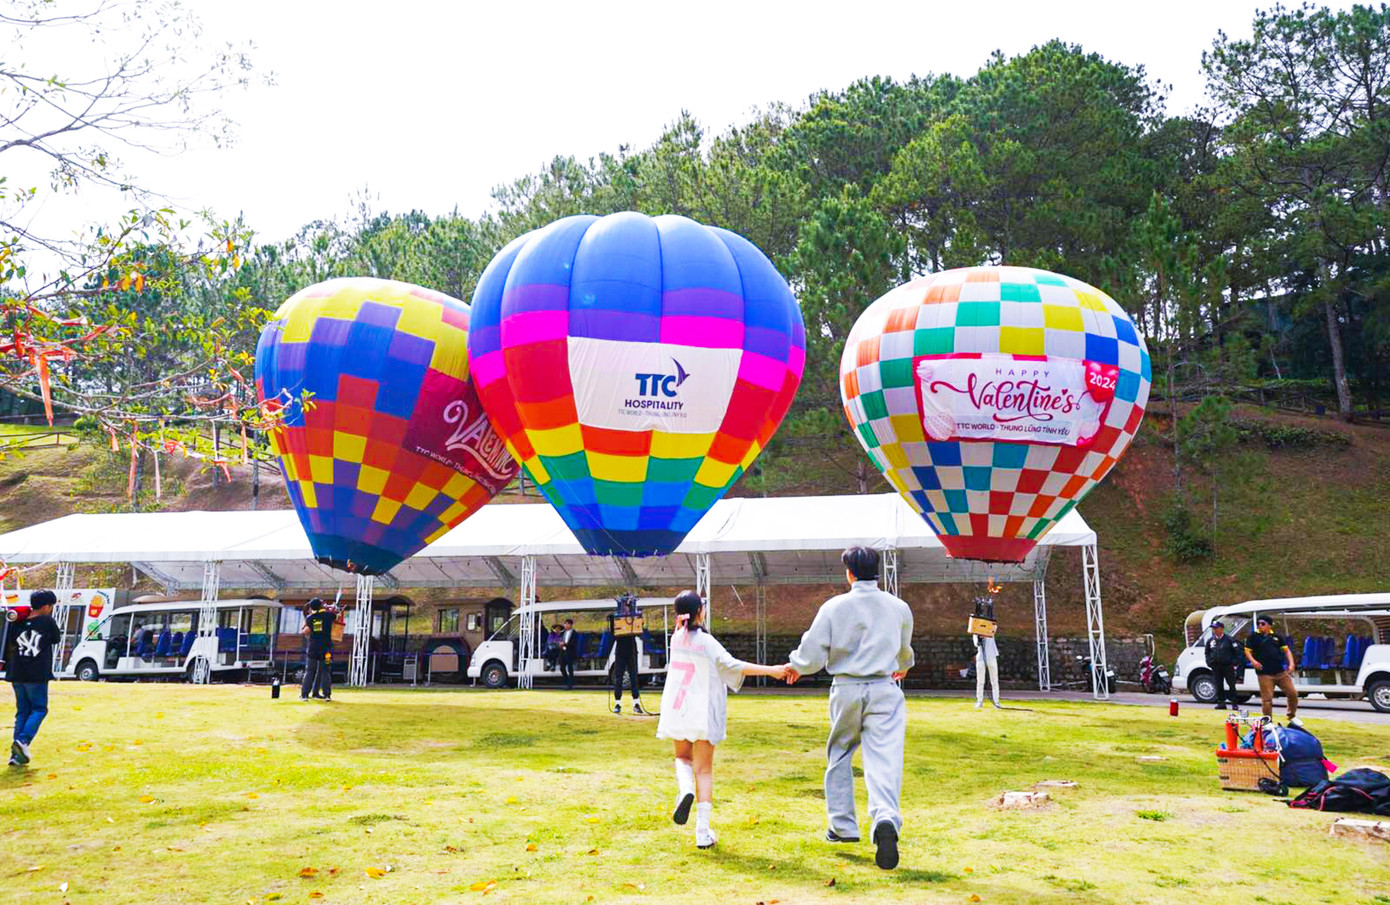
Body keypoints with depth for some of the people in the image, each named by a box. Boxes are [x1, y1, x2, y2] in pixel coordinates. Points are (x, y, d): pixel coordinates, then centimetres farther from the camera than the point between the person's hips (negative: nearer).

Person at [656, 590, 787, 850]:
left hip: (676, 712, 4)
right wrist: (770, 670, -16)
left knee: (683, 757, 24)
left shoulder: (676, 638, 3)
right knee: (704, 770, 3)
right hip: (702, 715, -4)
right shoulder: (706, 641, -11)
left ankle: (685, 789, -10)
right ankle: (703, 831, -1)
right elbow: (731, 665, -17)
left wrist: (681, 623, 16)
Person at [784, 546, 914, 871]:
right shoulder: (898, 607, 4)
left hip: (846, 689, 0)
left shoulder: (833, 607, -4)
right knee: (884, 759, -6)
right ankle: (886, 819, -30)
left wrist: (795, 666, 18)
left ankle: (842, 826, 24)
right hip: (885, 690, 0)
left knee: (839, 755, 18)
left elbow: (812, 655, -4)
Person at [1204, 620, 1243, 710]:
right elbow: (1206, 652, 21)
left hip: (1228, 666, -4)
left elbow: (1237, 651, -1)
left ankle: (1234, 703, 5)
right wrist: (1209, 662, 8)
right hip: (1216, 667, 4)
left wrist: (1235, 663, -7)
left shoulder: (1229, 639, -2)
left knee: (1231, 685, -1)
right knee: (1219, 685, 5)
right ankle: (1221, 702, 9)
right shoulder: (1210, 640, 10)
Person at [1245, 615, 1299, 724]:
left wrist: (1291, 663, -1)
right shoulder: (1253, 637, 4)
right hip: (1264, 674, -3)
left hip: (1281, 672, 3)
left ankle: (1292, 717, 25)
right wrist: (1253, 661, -14)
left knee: (1293, 693, 5)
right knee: (1267, 699, -6)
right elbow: (1247, 651, 5)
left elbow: (1286, 650, 14)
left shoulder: (1277, 637, 13)